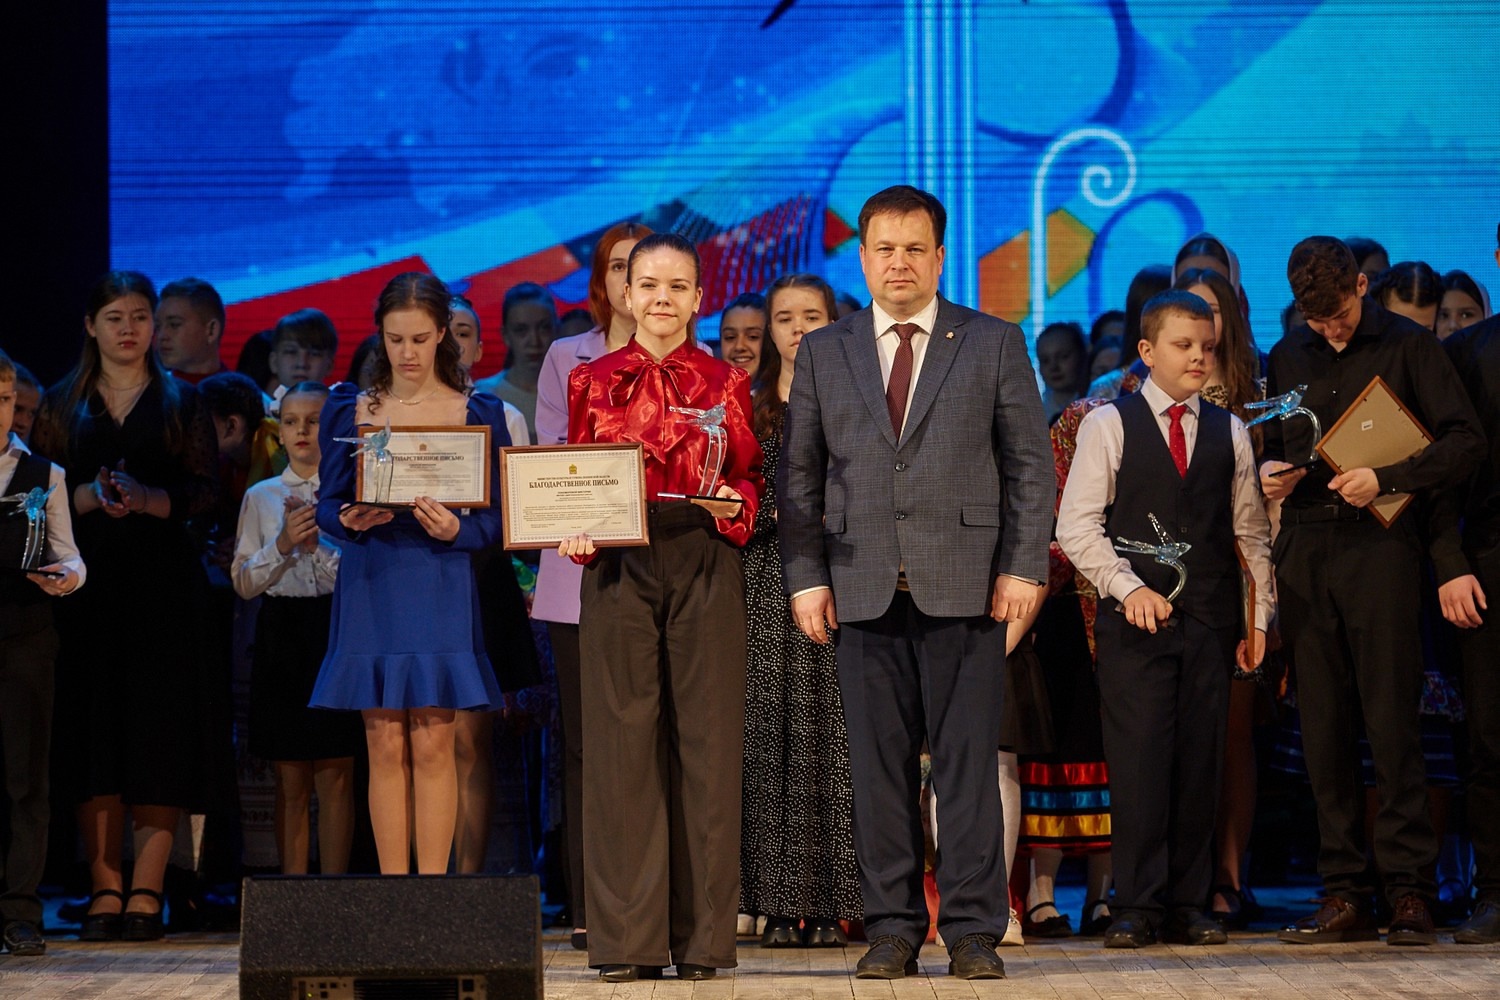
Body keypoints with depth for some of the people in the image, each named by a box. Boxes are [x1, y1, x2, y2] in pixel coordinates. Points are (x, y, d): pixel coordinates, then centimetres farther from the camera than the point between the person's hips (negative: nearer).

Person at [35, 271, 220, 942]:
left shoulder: (182, 403, 10)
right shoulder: (61, 405, 13)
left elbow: (205, 492, 1)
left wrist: (146, 499, -15)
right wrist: (89, 497, -12)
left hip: (163, 584, -1)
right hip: (86, 583, 1)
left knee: (158, 732, -7)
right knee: (91, 734, -3)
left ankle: (145, 893, -6)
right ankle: (104, 892, 0)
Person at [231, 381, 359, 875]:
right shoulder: (261, 497, 9)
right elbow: (244, 583, 4)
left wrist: (319, 546, -17)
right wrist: (283, 545, -12)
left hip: (336, 630, -2)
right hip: (281, 634, 2)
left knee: (335, 778, -1)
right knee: (290, 781, 5)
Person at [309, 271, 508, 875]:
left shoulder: (477, 413, 5)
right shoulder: (349, 410, 8)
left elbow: (495, 515, 2)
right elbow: (327, 503, 6)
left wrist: (455, 529, -19)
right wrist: (349, 520, -16)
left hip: (441, 591, -1)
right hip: (371, 591, 1)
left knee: (433, 744, -3)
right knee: (385, 745, 0)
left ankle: (432, 886, 0)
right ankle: (393, 889, 4)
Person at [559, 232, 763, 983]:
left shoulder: (725, 384, 10)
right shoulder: (593, 381, 11)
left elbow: (750, 480, 11)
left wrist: (732, 503, -10)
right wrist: (574, 533, -8)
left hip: (705, 567, 0)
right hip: (619, 567, 0)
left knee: (706, 744, -2)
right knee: (622, 744, -3)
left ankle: (702, 938, 3)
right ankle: (628, 940, 1)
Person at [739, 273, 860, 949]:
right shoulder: (747, 403, 11)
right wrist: (779, 514, -8)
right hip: (766, 585, 1)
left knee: (830, 738, -4)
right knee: (770, 737, -3)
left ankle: (831, 905, -2)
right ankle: (781, 905, 0)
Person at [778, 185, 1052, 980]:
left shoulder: (994, 344, 8)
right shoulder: (823, 354, 13)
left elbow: (1030, 464, 6)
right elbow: (799, 476, 11)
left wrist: (1022, 566, -4)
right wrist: (806, 578, 1)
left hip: (966, 586, -2)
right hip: (865, 589, 2)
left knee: (967, 761, -2)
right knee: (878, 766, 2)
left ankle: (972, 929, 4)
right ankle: (892, 928, 8)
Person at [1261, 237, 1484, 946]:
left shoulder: (1408, 346, 2)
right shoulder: (1289, 358, 17)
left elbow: (1465, 442, -4)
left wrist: (1385, 480, -15)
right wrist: (1269, 473, 3)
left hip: (1378, 548, -4)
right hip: (1304, 554, 5)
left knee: (1391, 726, -8)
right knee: (1323, 733, 2)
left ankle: (1409, 892, -4)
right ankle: (1344, 893, 5)